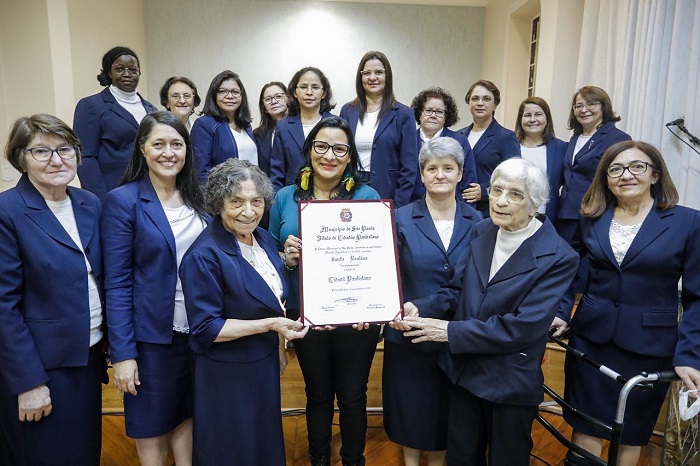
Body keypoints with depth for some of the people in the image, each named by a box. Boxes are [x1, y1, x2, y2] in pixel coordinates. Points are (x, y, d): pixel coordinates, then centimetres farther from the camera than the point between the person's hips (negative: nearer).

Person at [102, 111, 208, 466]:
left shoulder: (197, 198, 4)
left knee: (188, 414, 19)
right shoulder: (122, 201, -11)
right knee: (152, 425, 14)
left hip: (199, 329, 4)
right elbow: (117, 284, -12)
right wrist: (122, 353, -14)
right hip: (152, 334, -4)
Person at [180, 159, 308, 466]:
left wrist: (279, 348, 14)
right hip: (227, 375, -7)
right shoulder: (204, 256, -24)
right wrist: (270, 325, -25)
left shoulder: (263, 238, -1)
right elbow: (206, 329, -22)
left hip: (265, 364, 7)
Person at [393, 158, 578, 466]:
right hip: (464, 371, 5)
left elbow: (524, 326, -24)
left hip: (511, 383, -5)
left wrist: (450, 331, -23)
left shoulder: (558, 257, -18)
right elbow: (457, 291, 2)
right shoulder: (483, 232, 0)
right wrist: (418, 308, -18)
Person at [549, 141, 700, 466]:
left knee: (631, 434, 15)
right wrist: (562, 313, -5)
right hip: (590, 338, 2)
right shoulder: (592, 218, 3)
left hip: (648, 346, -1)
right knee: (585, 428, 9)